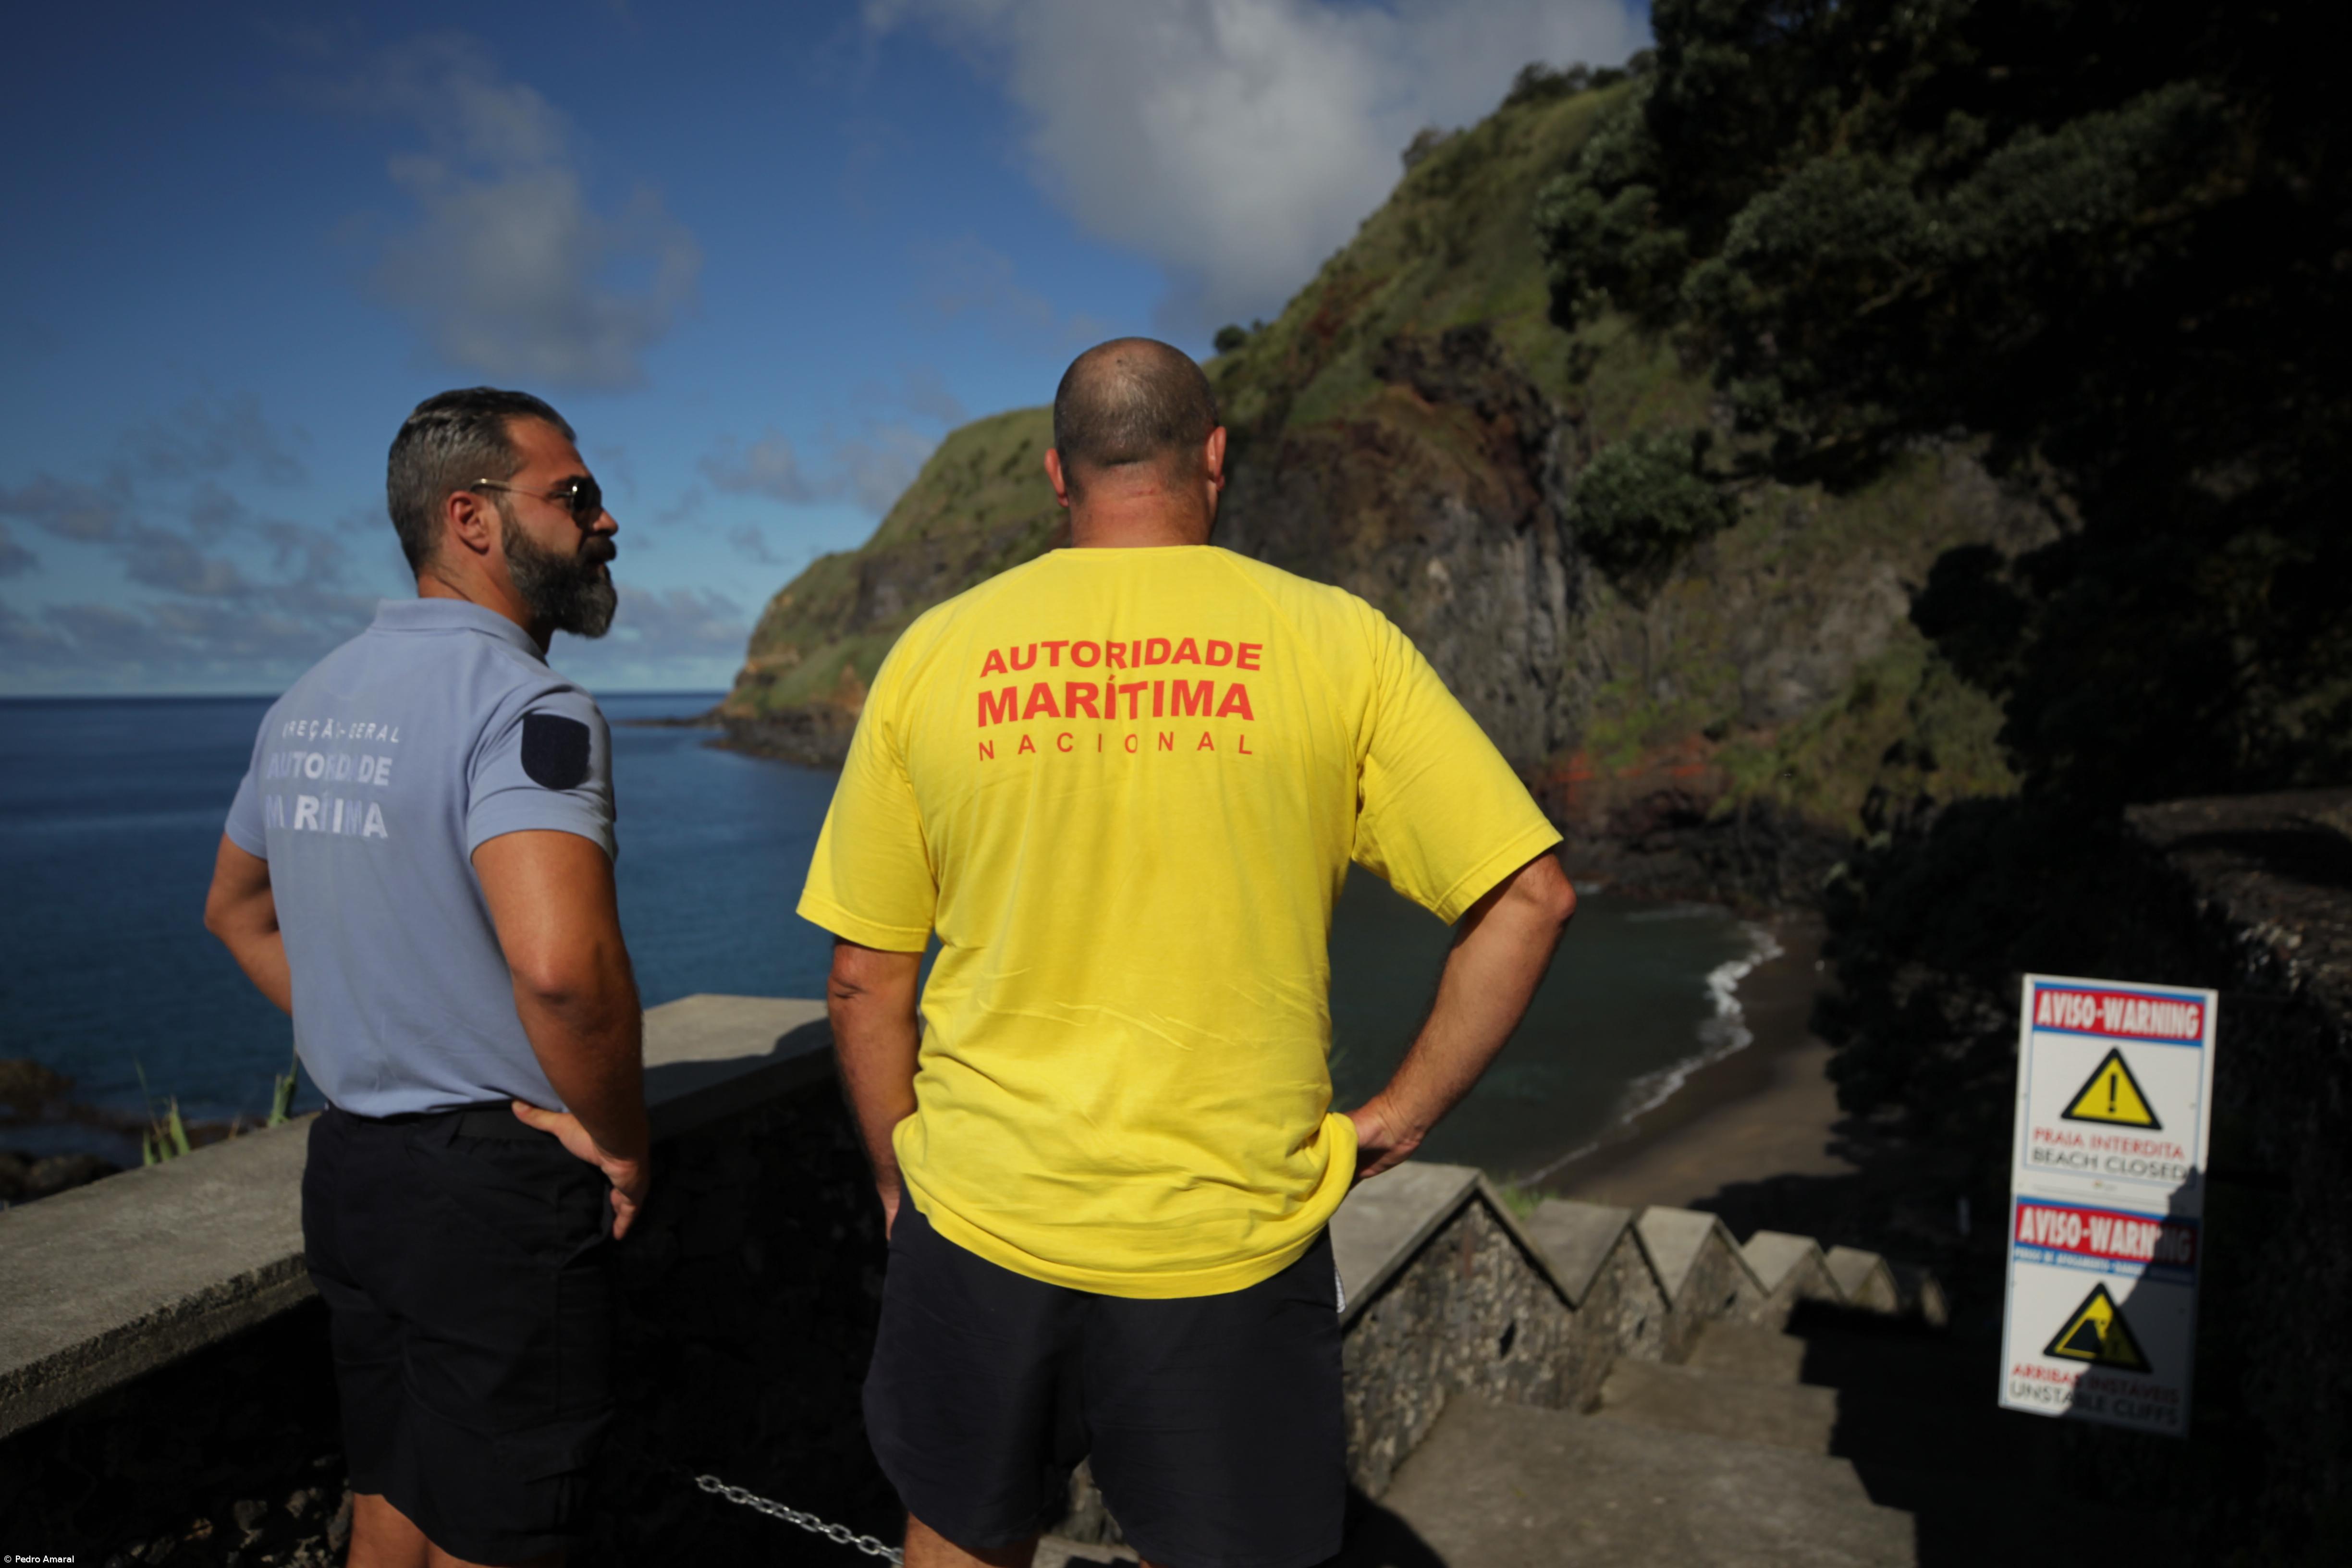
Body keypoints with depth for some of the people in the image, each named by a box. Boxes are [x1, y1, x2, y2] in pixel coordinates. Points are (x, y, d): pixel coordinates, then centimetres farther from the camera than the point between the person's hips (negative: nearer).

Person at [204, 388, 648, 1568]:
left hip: (348, 1163, 9)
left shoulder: (313, 699, 9)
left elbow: (237, 909, 22)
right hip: (497, 1191, -8)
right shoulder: (528, 707, -20)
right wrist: (623, 1145, -18)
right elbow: (560, 963, -35)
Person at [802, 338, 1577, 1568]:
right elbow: (1529, 896, -8)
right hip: (1231, 1239, -1)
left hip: (983, 1226, 2)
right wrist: (1400, 1118, 0)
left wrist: (904, 1178, 13)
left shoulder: (934, 652, -3)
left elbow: (864, 977, 1)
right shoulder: (1335, 641, -6)